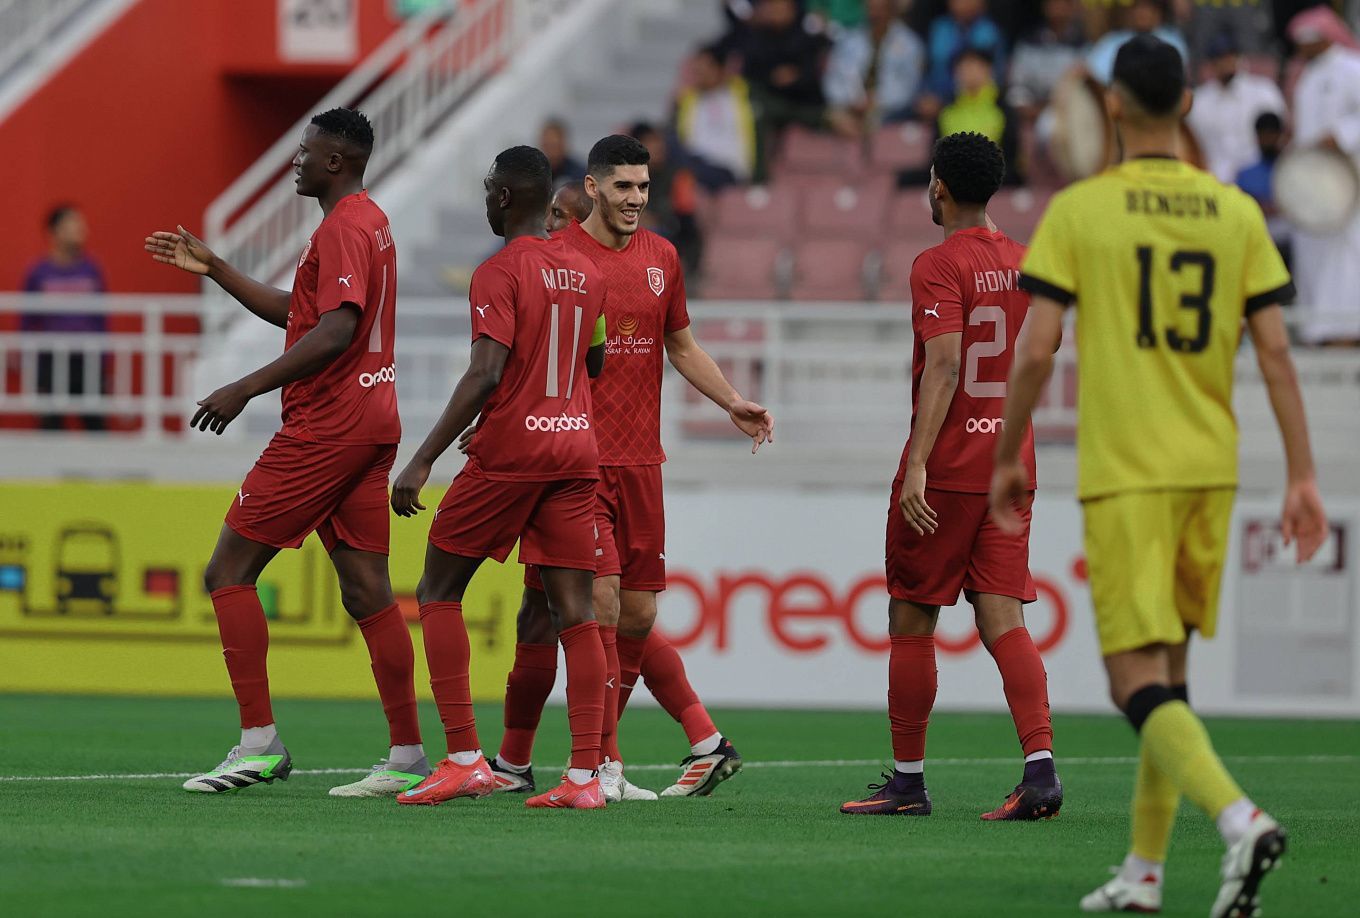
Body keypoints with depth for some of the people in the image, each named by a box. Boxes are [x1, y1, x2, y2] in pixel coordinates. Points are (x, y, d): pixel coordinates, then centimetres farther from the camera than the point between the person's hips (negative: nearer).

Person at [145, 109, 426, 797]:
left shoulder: (343, 228, -13)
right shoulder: (369, 222, 20)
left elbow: (334, 331, -24)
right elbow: (297, 314, 29)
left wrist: (244, 390, -23)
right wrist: (212, 269, 28)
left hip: (326, 425, -10)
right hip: (372, 424, 10)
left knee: (228, 572, -5)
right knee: (366, 592, 7)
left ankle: (259, 741, -10)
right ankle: (407, 757, 3)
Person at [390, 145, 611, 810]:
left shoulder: (500, 272, -9)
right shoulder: (586, 273, 13)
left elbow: (486, 374, -19)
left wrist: (423, 461, -19)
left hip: (509, 451, -6)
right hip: (577, 448, 6)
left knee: (438, 592, 6)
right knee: (573, 611, 1)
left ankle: (464, 760, -3)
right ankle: (586, 774, -9)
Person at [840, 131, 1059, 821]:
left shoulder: (939, 266, -11)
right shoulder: (1023, 263, 11)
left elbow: (944, 366, -20)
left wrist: (918, 466, -24)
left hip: (945, 471, -6)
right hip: (1012, 466, 6)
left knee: (912, 621, 5)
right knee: (1001, 617, 1)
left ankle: (908, 781, 11)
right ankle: (1040, 766, -16)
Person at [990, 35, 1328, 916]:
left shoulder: (1079, 211, -6)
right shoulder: (1237, 213, 4)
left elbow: (1036, 351, -8)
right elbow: (1275, 350, 1)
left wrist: (1008, 458, 5)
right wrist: (1302, 476, 3)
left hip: (1123, 474, -5)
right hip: (1211, 469, 5)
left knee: (1140, 682, -8)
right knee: (1168, 666, 18)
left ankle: (1240, 818, -31)